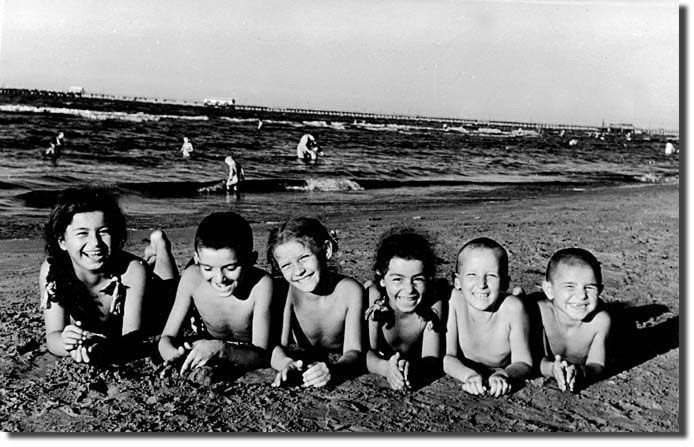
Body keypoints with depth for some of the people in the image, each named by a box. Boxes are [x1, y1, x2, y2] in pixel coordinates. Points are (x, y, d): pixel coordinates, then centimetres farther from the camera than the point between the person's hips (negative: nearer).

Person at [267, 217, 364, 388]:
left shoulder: (350, 291, -21)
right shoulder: (287, 291, -17)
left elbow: (353, 352, -26)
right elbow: (277, 347, -22)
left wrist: (333, 369, -48)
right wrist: (287, 364, -45)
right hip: (302, 365, 2)